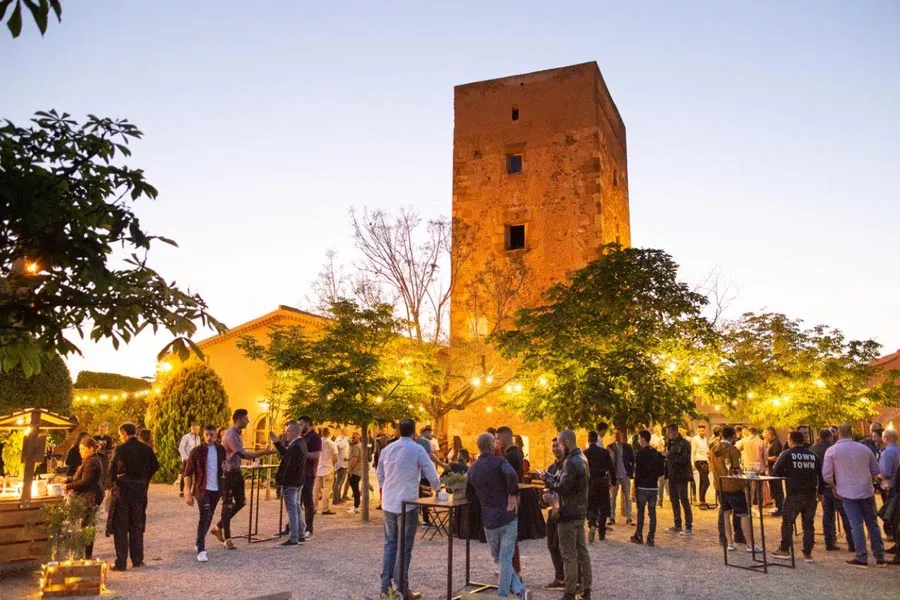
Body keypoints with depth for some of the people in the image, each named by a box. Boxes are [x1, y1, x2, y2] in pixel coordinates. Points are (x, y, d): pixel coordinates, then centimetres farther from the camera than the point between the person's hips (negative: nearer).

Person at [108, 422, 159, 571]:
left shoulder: (120, 449, -11)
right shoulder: (146, 449, 2)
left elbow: (112, 469, -10)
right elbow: (155, 467, 5)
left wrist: (113, 484, 6)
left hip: (122, 488, -4)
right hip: (140, 489, 4)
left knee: (120, 527, 5)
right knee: (137, 525, 15)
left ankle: (121, 563, 5)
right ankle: (137, 560, 19)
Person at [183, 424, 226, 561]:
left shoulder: (221, 450, 3)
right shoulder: (196, 451, -7)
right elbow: (187, 474, -5)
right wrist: (188, 493, -11)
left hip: (216, 489, 4)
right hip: (202, 489, -4)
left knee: (209, 518, 15)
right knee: (204, 517, -15)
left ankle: (199, 543, 35)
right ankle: (201, 551, -13)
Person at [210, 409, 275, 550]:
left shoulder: (238, 434, 9)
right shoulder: (230, 436, -22)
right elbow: (243, 455, -28)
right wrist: (264, 453, -28)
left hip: (236, 472, 9)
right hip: (227, 473, -9)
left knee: (241, 502, 11)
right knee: (228, 505, -1)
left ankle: (218, 527, 25)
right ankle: (227, 538, 9)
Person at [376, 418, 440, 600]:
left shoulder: (386, 449, 5)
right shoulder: (417, 449, -10)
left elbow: (379, 475, 14)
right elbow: (431, 474, -6)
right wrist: (437, 488, 14)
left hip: (388, 503, 5)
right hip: (407, 503, -5)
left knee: (390, 544, 15)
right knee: (405, 547, 3)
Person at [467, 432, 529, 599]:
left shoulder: (473, 469, 10)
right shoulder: (499, 462, -7)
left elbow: (469, 495, 20)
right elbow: (511, 475, -29)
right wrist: (513, 495, -15)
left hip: (489, 520, 4)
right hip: (508, 517, -4)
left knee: (498, 558, 19)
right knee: (506, 559, 3)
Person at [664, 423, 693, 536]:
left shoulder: (684, 443, -11)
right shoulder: (671, 443, 12)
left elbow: (684, 460, -21)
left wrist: (670, 455, -23)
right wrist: (665, 456, -2)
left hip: (681, 476, -8)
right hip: (672, 476, 8)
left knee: (684, 501, -3)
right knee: (674, 501, 12)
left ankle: (689, 527, 3)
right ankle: (677, 525, 22)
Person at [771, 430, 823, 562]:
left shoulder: (787, 454, -5)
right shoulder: (813, 455, 6)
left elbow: (775, 471, -4)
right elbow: (821, 474, 8)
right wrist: (820, 492, 16)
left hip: (794, 494, -4)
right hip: (811, 494, 4)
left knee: (787, 522, 9)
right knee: (809, 523, 11)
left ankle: (784, 550, 15)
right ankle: (808, 553, 13)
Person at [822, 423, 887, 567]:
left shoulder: (831, 450, -6)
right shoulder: (864, 448, 2)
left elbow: (826, 475, -5)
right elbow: (876, 471, 11)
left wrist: (834, 487, 12)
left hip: (848, 492, -3)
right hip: (866, 491, 3)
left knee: (856, 525, 1)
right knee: (872, 524, 12)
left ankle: (861, 558, 2)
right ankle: (880, 557, 18)